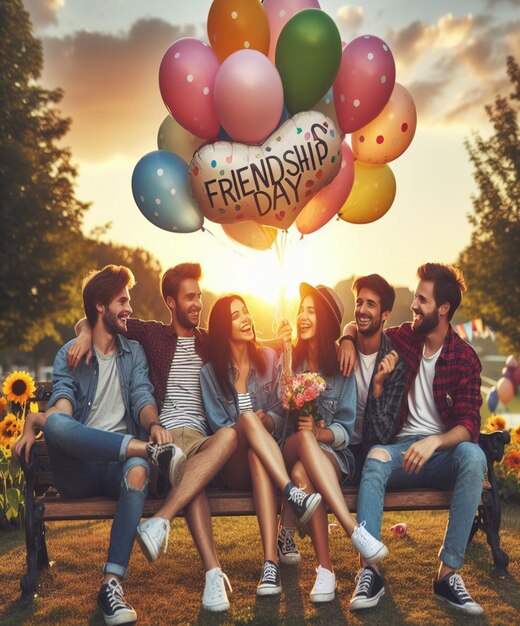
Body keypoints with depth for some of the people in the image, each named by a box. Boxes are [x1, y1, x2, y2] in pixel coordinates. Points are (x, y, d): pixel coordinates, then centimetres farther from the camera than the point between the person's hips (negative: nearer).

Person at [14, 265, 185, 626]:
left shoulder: (134, 352, 18)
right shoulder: (69, 354, 14)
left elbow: (142, 398, 1)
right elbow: (63, 404, -3)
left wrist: (154, 425, -23)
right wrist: (34, 422, -27)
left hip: (118, 462, 1)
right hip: (78, 467, -1)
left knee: (138, 470, -37)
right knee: (55, 423, -34)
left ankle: (112, 583, -41)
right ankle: (155, 451, -37)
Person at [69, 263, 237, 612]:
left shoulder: (211, 342, 22)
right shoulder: (151, 334, 16)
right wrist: (86, 333, -4)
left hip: (200, 437, 2)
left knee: (230, 435, -36)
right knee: (190, 477, -38)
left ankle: (161, 521, -43)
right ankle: (214, 571, -46)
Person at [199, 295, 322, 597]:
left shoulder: (269, 358, 11)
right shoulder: (210, 371, 5)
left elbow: (280, 415, 9)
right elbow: (220, 427, 0)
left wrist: (268, 421, -15)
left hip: (267, 458, 1)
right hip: (234, 466, -1)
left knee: (257, 456, -39)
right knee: (248, 418, -35)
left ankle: (271, 562, -53)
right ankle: (294, 494, -50)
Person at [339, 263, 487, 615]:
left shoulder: (465, 358, -2)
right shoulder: (406, 337, 8)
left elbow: (469, 425, -12)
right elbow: (355, 327, 25)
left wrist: (434, 442, -32)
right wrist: (348, 340, 0)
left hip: (446, 449, -1)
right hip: (405, 446, 2)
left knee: (474, 456, -36)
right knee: (376, 457, -33)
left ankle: (449, 573, -34)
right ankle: (369, 572, -41)